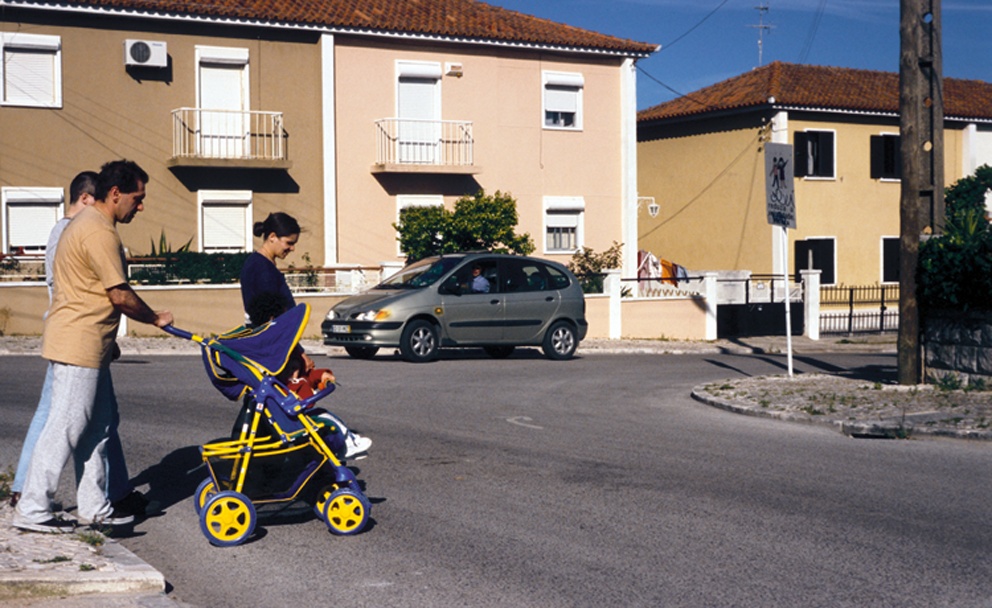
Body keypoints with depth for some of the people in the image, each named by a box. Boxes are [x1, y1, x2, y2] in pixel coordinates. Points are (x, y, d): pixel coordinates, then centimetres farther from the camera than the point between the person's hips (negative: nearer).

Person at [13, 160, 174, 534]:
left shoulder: (88, 223, 17)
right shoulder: (100, 233, -17)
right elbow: (120, 296, -18)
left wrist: (107, 340, 23)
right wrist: (156, 318, -2)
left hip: (86, 346, 11)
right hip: (79, 345, -11)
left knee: (98, 425, 14)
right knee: (65, 427, -6)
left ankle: (94, 506, 20)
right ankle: (32, 510, 1)